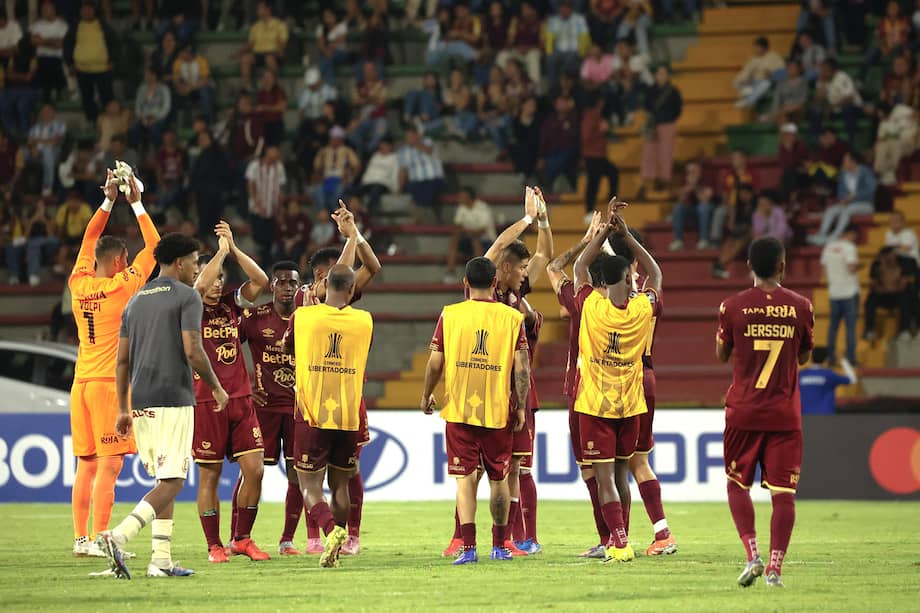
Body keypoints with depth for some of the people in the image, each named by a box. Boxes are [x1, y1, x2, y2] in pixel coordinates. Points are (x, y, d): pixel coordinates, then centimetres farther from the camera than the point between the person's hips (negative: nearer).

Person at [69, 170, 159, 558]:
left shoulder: (79, 284, 7)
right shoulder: (122, 287, -7)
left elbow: (89, 240, 23)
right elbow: (153, 246, 1)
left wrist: (108, 201, 24)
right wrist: (136, 204, 8)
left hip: (82, 382, 6)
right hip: (111, 382, -6)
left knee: (86, 464, 9)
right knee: (109, 465, -7)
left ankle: (80, 539, 8)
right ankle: (100, 540, -12)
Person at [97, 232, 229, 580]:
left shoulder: (136, 300, 17)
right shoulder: (186, 296, -4)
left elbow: (122, 359, 15)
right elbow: (192, 352, -13)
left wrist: (123, 409, 18)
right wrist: (216, 388, 1)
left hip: (141, 403, 7)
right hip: (174, 400, -7)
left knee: (163, 480, 14)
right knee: (173, 482, -8)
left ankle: (162, 560, 7)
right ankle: (118, 537, -24)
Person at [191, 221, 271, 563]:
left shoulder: (232, 304, 11)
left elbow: (261, 282, 0)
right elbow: (199, 286, -22)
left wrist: (233, 248, -4)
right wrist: (221, 250, -11)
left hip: (240, 399, 5)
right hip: (205, 403, -5)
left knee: (254, 469, -1)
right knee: (209, 476, 1)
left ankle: (242, 539, 12)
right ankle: (214, 546, 8)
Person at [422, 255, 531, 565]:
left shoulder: (450, 315, -2)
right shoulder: (512, 317, -2)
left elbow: (435, 363, -3)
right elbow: (521, 367, -6)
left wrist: (426, 395, 14)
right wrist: (521, 408, 3)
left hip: (458, 411, -1)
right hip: (498, 411, 1)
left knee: (465, 478, 0)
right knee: (498, 478, 15)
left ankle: (468, 546, -13)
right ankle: (500, 545, 23)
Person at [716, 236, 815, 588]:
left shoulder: (734, 306, -5)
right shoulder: (800, 307, -2)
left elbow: (722, 355, 7)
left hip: (743, 413, 0)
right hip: (785, 414, 0)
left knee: (737, 484, 14)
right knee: (783, 492, 0)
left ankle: (752, 555, -2)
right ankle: (775, 567, -7)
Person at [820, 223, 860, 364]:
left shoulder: (828, 247, 10)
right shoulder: (849, 247, -11)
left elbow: (825, 270, 13)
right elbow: (851, 268, -20)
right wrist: (857, 266, -1)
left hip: (834, 293, 6)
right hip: (849, 292, -6)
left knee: (833, 325, 11)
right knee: (851, 326, -2)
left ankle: (831, 357, 11)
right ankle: (850, 357, -4)